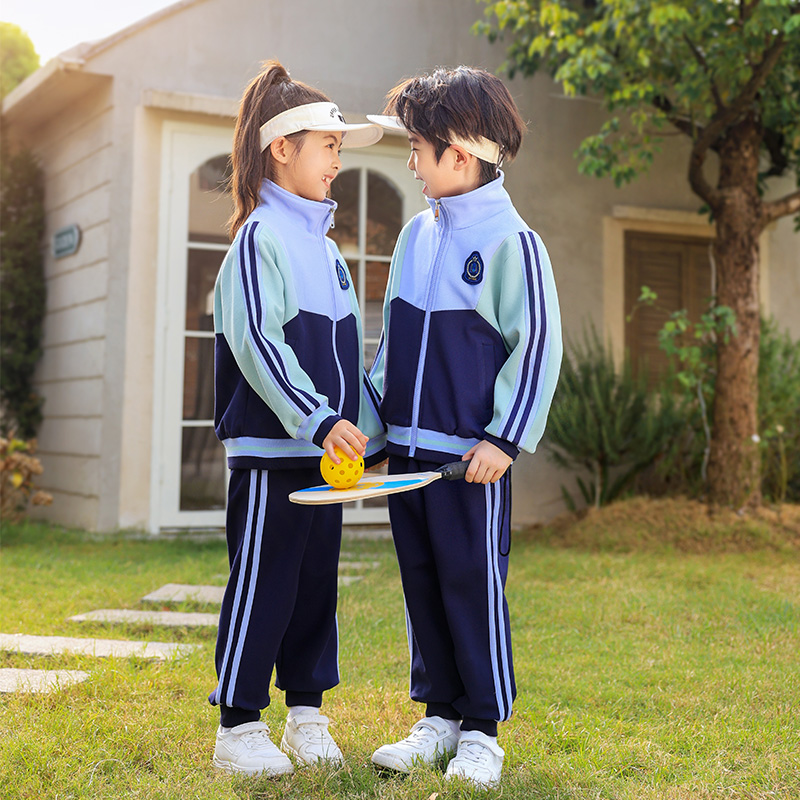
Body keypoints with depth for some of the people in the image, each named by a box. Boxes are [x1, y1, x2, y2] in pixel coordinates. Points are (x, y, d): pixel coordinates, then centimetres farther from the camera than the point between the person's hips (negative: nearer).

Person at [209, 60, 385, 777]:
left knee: (317, 582, 12)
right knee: (262, 584, -1)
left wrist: (371, 426, 17)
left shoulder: (324, 243, 16)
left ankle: (307, 715, 24)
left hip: (326, 448, 8)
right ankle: (238, 726, 11)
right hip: (271, 450, -8)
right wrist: (318, 420, -24)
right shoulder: (261, 235, -10)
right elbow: (255, 341, -19)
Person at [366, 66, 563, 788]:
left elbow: (538, 348, -9)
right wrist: (374, 418, 14)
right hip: (407, 449, 7)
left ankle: (482, 729, 16)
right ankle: (439, 716, 25)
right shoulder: (416, 234, 12)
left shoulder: (513, 242, -9)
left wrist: (503, 437, -13)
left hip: (473, 456, -7)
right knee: (423, 586, 12)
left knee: (475, 586, 1)